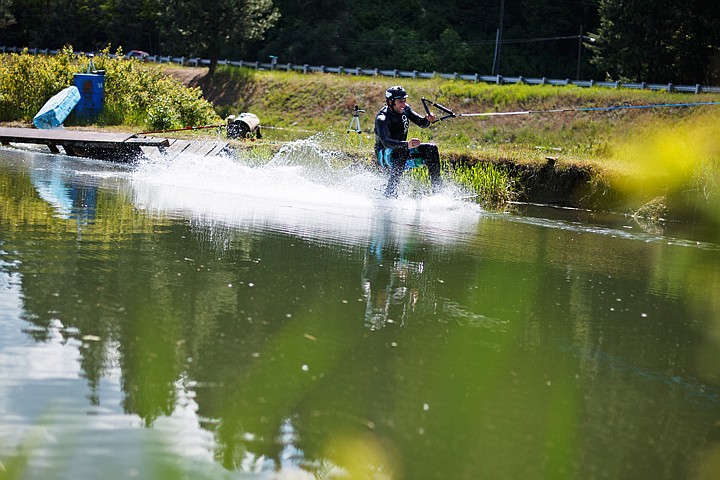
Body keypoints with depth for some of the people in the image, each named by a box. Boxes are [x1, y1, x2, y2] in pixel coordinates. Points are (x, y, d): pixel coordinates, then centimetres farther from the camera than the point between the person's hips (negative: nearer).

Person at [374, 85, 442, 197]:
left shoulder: (405, 109, -2)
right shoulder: (382, 119, -24)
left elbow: (422, 123, -2)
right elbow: (385, 142, -38)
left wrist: (428, 120, -28)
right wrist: (407, 144, -54)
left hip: (403, 152, 7)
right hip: (384, 155, -7)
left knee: (431, 149, -9)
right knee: (401, 151, -38)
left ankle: (437, 189, -8)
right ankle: (390, 192, -38)